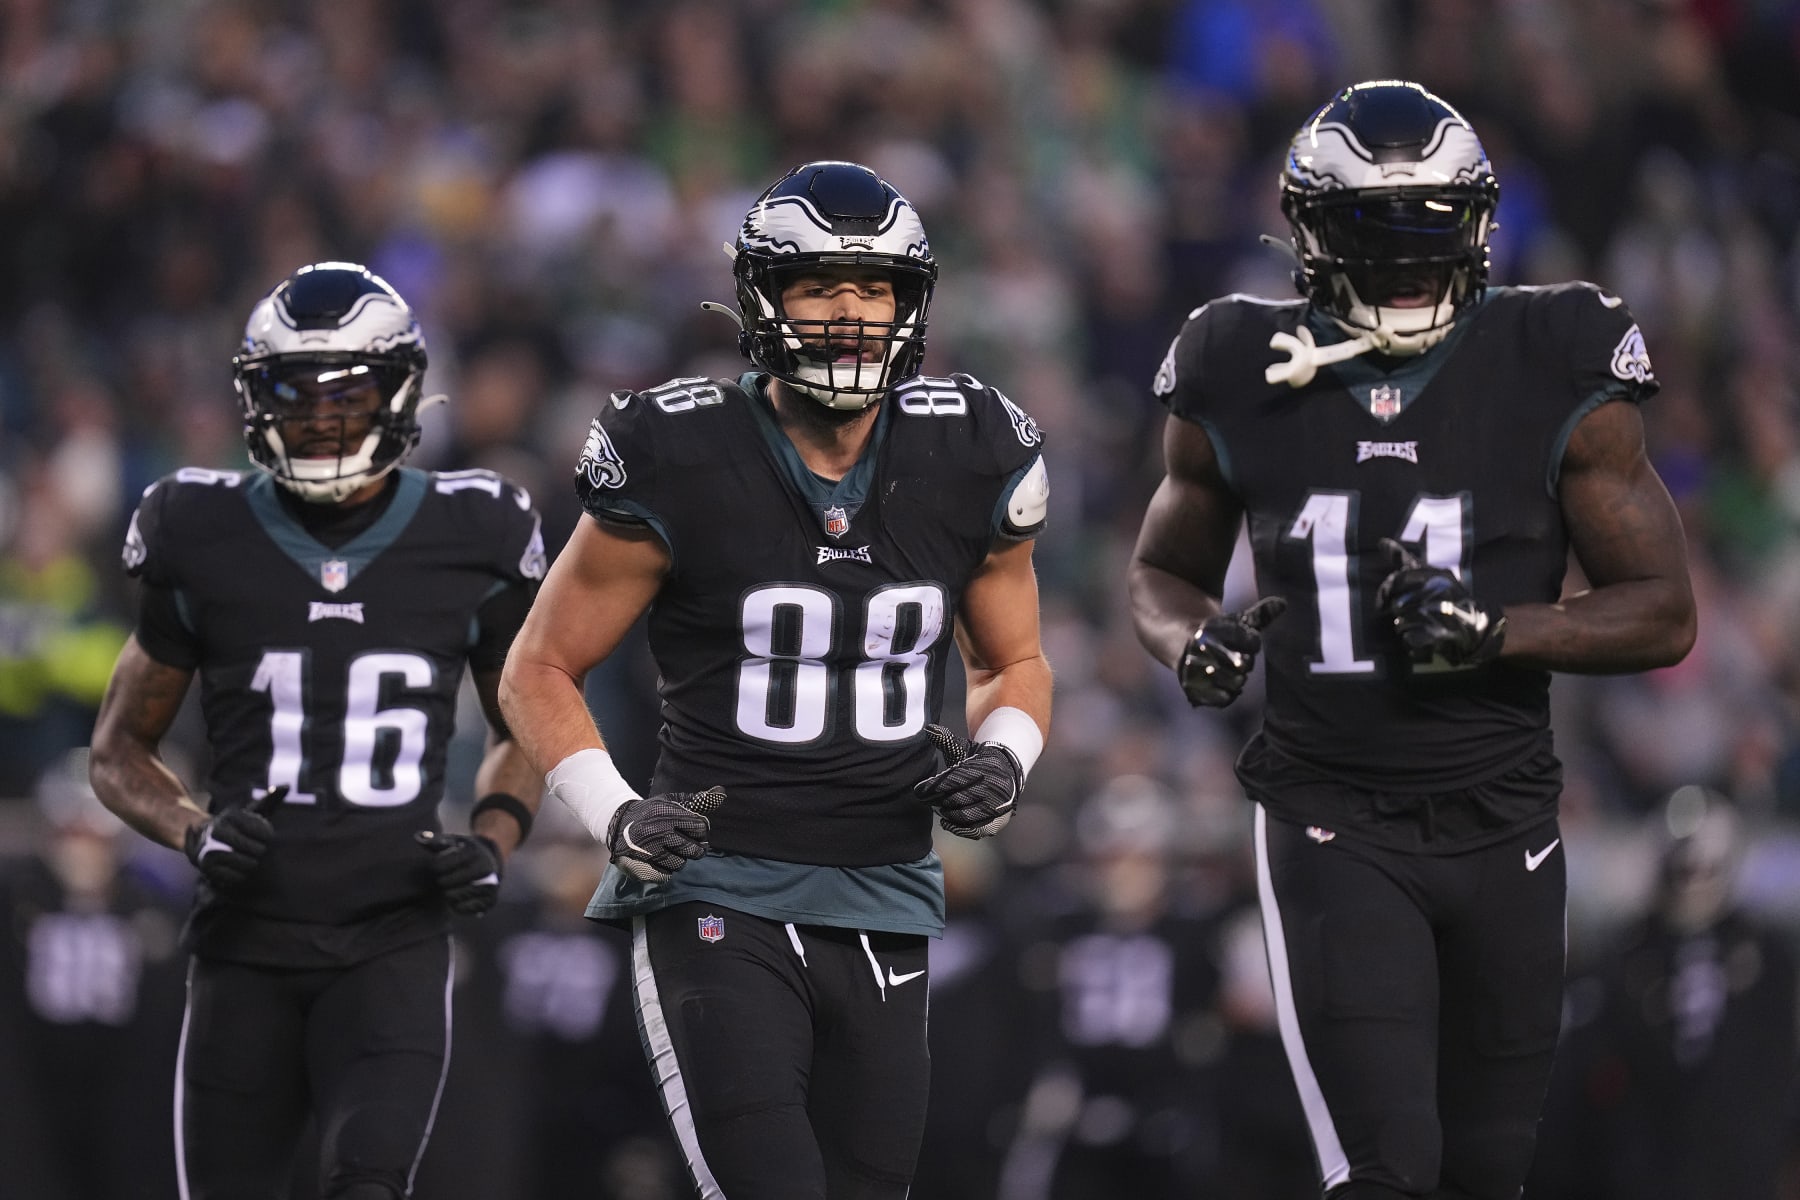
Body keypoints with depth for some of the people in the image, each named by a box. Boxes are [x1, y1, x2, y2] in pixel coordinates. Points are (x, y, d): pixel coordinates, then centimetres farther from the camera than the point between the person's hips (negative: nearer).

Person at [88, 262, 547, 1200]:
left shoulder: (465, 541, 3)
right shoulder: (207, 542, 2)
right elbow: (120, 751, 12)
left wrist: (491, 840, -1)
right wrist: (198, 834, -8)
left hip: (393, 946, -1)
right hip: (245, 947, 1)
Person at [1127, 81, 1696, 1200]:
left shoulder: (1556, 376, -4)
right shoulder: (1246, 388, -1)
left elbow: (1664, 614, -2)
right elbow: (1164, 572, 16)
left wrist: (1491, 631, -18)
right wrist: (1198, 643, -8)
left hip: (1502, 822, 1)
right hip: (1332, 822, -1)